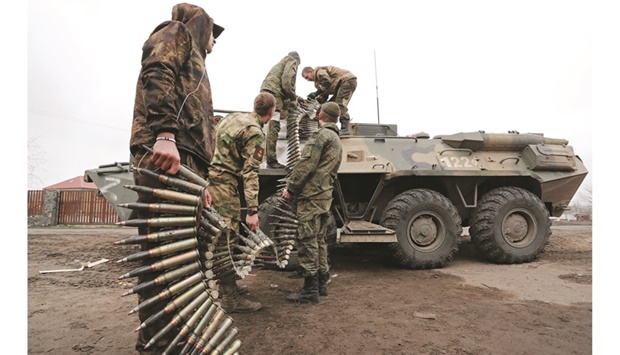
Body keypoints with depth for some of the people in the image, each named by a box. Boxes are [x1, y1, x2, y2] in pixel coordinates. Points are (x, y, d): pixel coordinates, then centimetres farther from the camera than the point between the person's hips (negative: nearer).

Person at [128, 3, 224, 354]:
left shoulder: (194, 62, 37)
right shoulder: (177, 32, 13)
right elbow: (156, 75, -10)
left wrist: (200, 181, 23)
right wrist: (165, 133, -25)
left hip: (185, 160, 10)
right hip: (165, 154, -10)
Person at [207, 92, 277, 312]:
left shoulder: (232, 118, 14)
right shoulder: (255, 133, -12)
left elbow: (213, 147, 22)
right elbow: (250, 173, -18)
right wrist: (252, 210, -20)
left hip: (210, 179, 9)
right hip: (225, 185, -9)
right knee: (226, 242, -5)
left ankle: (219, 283, 31)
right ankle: (231, 299, 2)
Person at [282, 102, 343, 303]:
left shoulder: (322, 135, -9)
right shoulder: (337, 141, 21)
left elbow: (306, 165, -17)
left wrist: (290, 188, -10)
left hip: (311, 196, -10)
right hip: (325, 196, 10)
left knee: (307, 242, -5)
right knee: (320, 241, 16)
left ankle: (310, 290, -1)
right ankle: (322, 283, 24)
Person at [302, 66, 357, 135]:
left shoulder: (318, 71, -9)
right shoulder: (318, 79, 21)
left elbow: (327, 82, -26)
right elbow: (324, 95, 12)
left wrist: (316, 93, -23)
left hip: (348, 80, -11)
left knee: (340, 103, -21)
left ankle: (345, 129, -27)